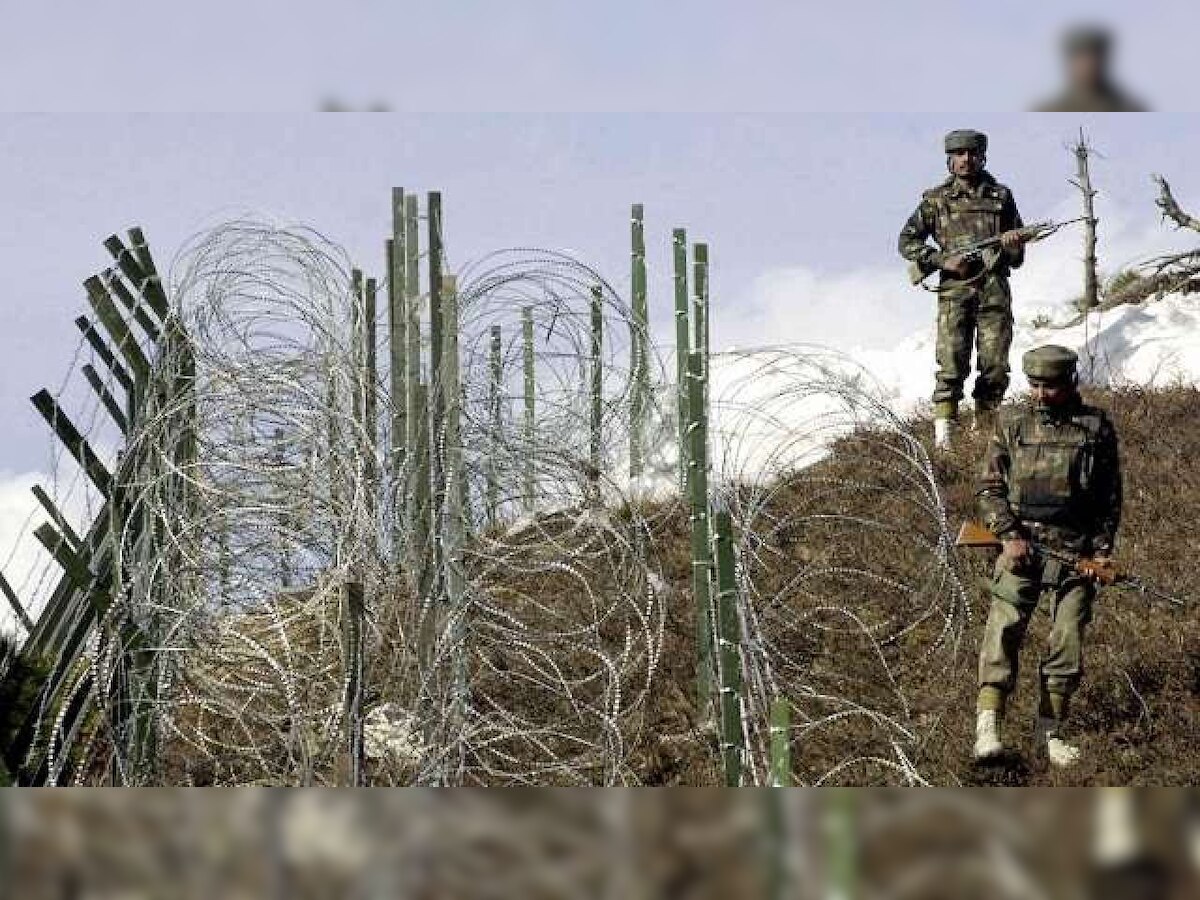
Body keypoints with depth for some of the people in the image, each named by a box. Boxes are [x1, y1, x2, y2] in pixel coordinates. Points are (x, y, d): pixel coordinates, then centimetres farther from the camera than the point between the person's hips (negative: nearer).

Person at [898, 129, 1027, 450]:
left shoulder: (1001, 197, 13)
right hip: (955, 290, -2)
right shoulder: (937, 200, 8)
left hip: (994, 290, 2)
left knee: (996, 369, -1)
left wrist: (1012, 243, -7)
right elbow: (907, 242, 9)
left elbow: (1017, 256, 18)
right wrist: (942, 261, -4)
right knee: (952, 366, -14)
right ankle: (943, 433, -15)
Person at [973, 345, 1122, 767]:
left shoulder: (1095, 427, 5)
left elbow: (1111, 497, 12)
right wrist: (1010, 535, -9)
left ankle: (1051, 731, 10)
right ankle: (987, 724, -18)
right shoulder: (1011, 423, 5)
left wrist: (1103, 549, 3)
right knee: (1003, 629, -13)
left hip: (1076, 551, 1)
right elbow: (989, 488, 5)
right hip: (1021, 544, -1)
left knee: (1067, 642, 1)